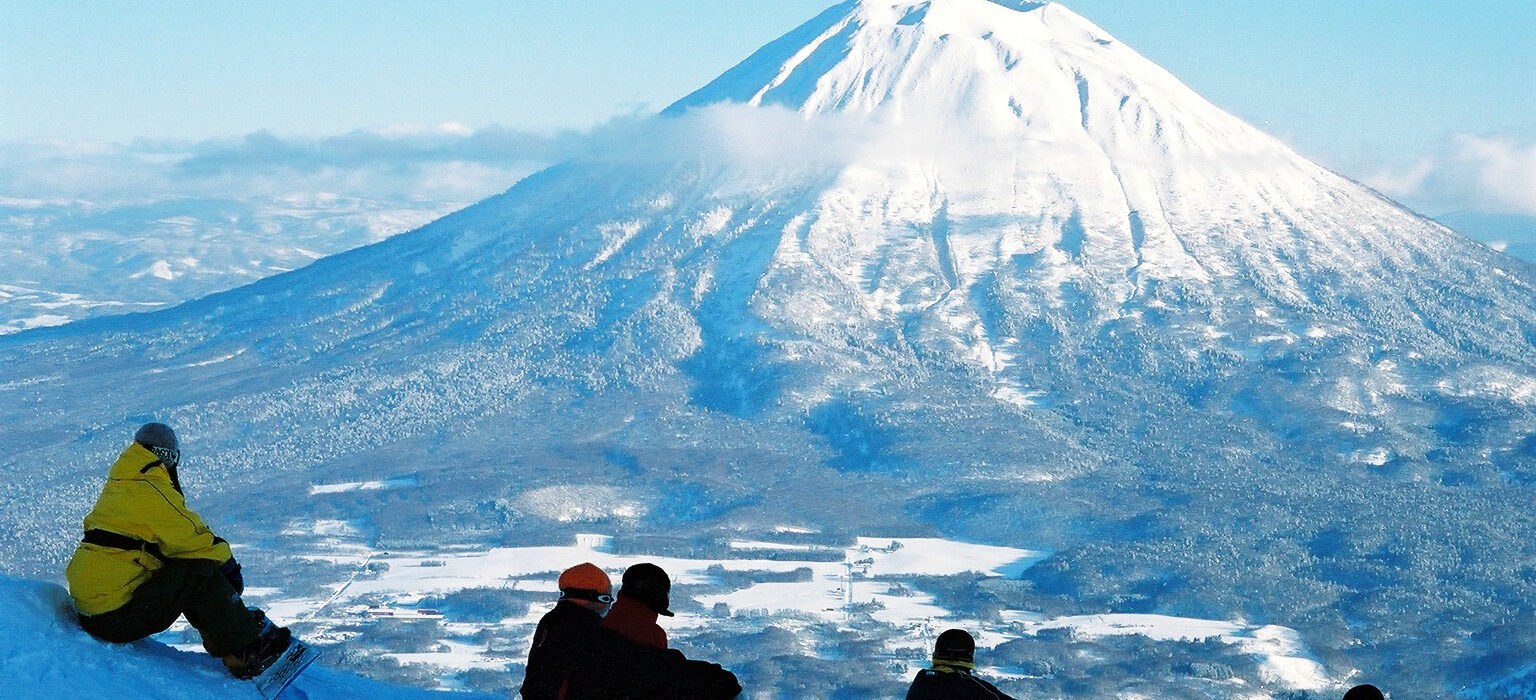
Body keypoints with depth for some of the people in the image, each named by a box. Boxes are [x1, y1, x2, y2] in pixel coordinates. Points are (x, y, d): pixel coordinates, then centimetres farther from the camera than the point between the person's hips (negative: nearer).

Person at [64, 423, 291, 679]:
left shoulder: (117, 488, 17)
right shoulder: (150, 490, -11)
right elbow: (191, 538, -8)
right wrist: (227, 562, 8)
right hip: (116, 617, -10)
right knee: (201, 574, -13)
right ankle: (251, 649, -9)